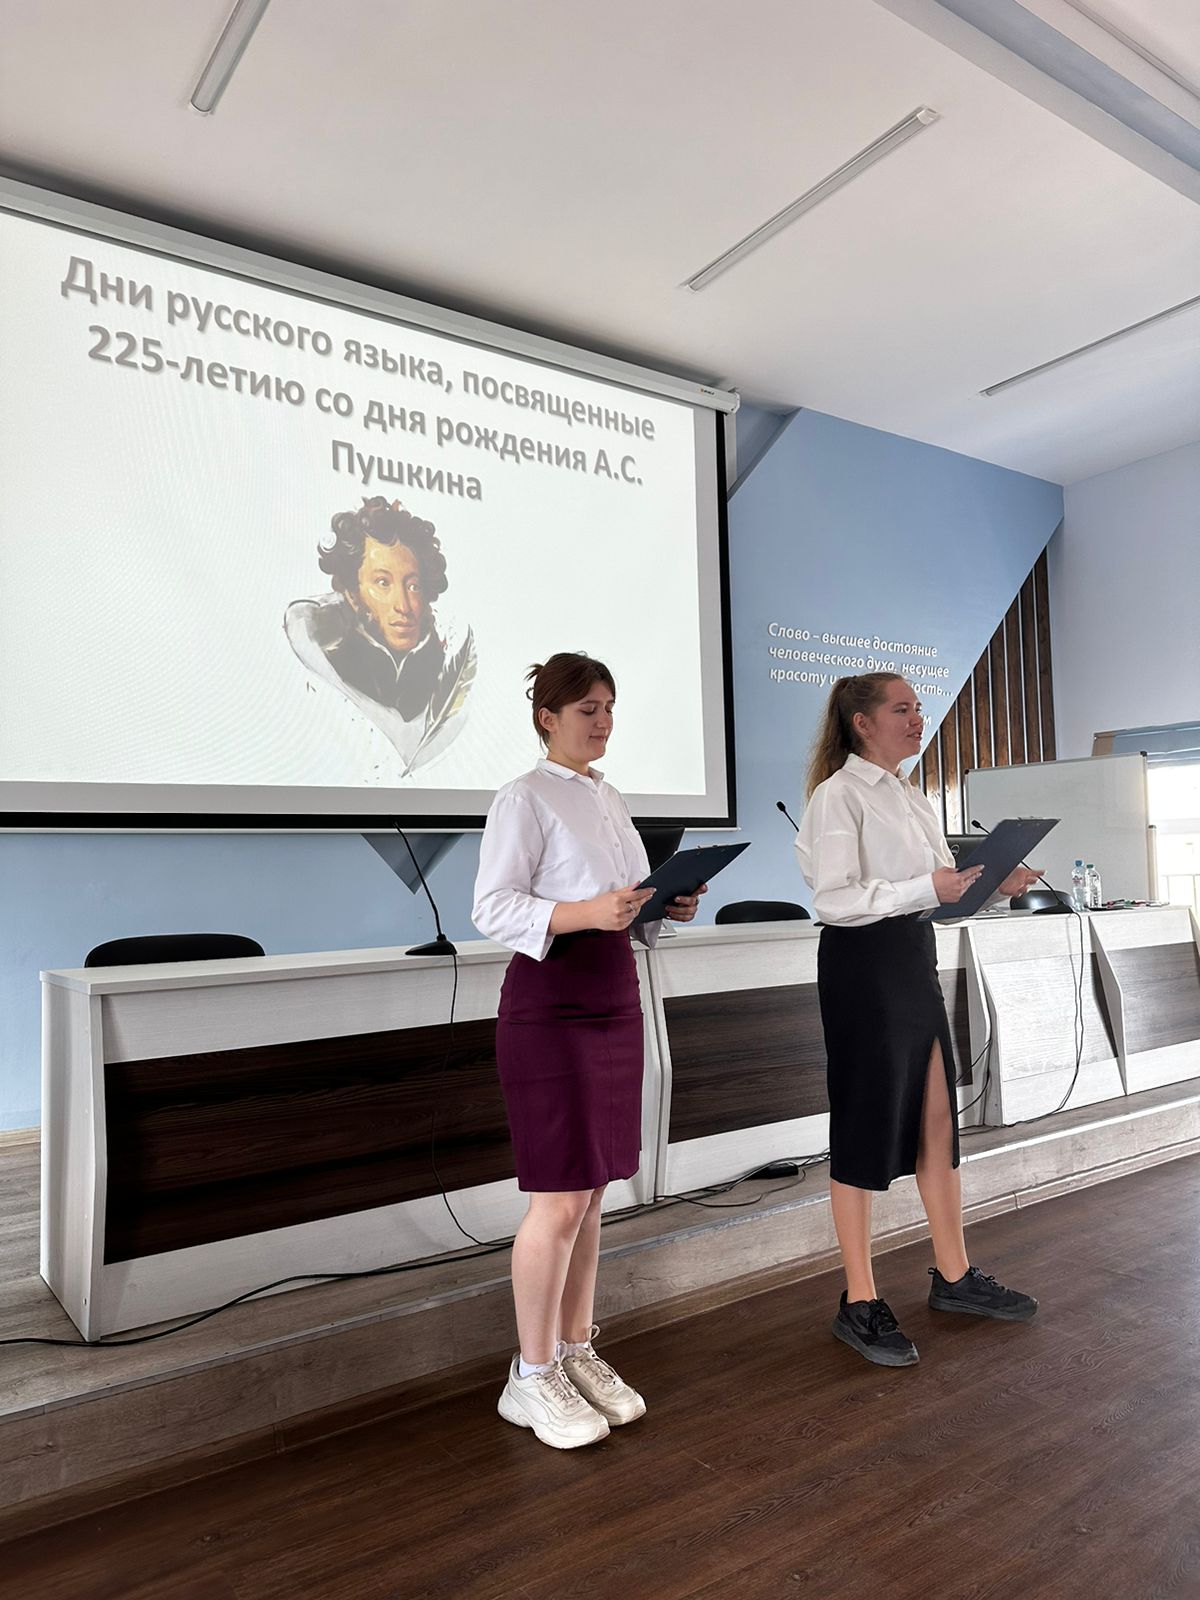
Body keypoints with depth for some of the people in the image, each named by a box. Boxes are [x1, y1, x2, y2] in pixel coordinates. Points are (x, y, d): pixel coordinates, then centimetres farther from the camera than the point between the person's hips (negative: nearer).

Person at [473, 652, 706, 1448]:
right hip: (548, 1001, -7)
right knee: (561, 1197, -3)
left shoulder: (612, 800, 15)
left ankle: (577, 1352, 27)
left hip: (615, 995, 8)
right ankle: (532, 1377, 15)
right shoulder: (525, 798, -8)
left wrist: (667, 908, -1)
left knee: (592, 1192, 13)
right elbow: (493, 907, -16)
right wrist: (586, 912, -28)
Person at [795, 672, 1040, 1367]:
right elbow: (835, 898, -19)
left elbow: (941, 884, 18)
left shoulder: (913, 798, 16)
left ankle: (955, 1276, 30)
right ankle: (861, 1304, 13)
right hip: (862, 963, -8)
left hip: (916, 956, 9)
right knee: (867, 1128, 0)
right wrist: (927, 887, -24)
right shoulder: (840, 795, -11)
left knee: (938, 1119, 14)